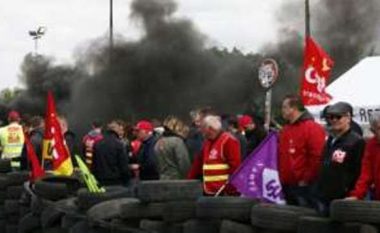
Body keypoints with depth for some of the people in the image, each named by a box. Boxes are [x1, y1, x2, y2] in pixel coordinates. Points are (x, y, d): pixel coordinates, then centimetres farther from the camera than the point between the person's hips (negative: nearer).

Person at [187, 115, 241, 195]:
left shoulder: (229, 141, -9)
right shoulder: (207, 142, 18)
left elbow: (235, 166, -16)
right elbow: (199, 163, 22)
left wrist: (230, 189, -19)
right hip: (209, 192, 8)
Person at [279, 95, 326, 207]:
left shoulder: (312, 128, -10)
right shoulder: (285, 130, 15)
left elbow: (317, 157, -17)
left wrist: (306, 180, -16)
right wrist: (281, 177, 11)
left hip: (304, 186, -8)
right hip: (286, 186, 8)